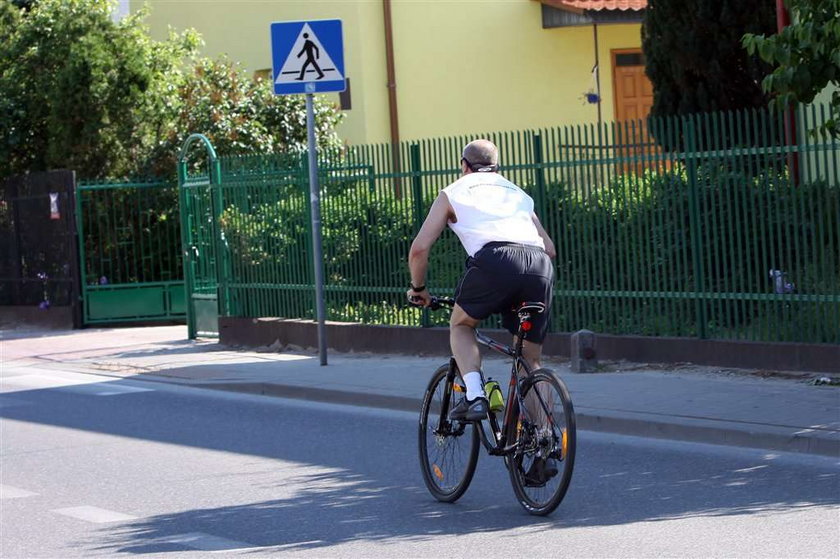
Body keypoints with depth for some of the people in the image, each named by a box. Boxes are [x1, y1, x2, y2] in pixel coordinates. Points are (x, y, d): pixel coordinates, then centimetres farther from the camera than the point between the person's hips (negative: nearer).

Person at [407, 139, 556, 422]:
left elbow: (419, 248, 17)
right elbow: (549, 248, 30)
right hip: (540, 266, 4)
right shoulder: (517, 193, 35)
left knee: (461, 325, 23)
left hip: (494, 260, -4)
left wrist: (417, 288, 33)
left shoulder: (453, 192, 24)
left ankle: (474, 396, 2)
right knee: (531, 360, 16)